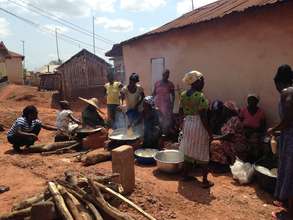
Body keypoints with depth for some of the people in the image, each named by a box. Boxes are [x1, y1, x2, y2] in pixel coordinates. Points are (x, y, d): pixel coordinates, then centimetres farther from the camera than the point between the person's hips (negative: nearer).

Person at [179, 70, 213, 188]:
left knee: (188, 151, 18)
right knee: (202, 153, 6)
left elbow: (181, 112, 7)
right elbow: (203, 117, -20)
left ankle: (185, 175, 30)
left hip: (187, 124, 7)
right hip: (199, 125, -6)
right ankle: (205, 181, 16)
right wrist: (209, 131, -12)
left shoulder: (183, 94, 1)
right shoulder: (200, 96, -19)